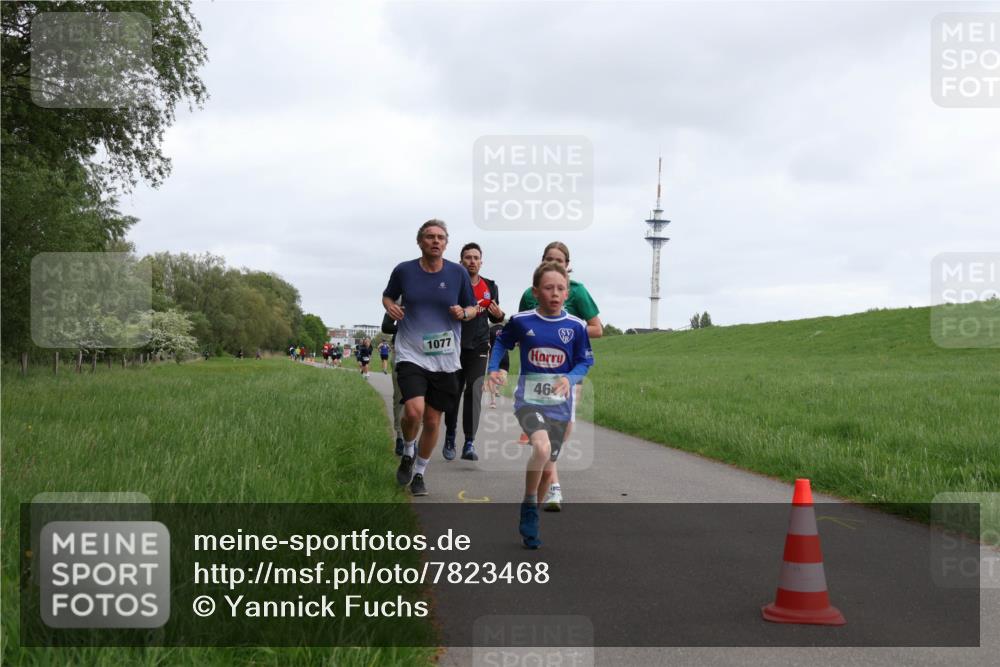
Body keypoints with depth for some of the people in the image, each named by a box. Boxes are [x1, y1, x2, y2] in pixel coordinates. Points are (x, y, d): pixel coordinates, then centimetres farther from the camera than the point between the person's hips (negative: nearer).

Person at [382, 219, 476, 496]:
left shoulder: (458, 273, 1)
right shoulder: (404, 270, 0)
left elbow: (472, 308, 11)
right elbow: (387, 296, 17)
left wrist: (463, 313, -11)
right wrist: (390, 307, -6)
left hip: (445, 359, 2)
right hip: (411, 354, -2)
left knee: (433, 420, 8)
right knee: (414, 411, -21)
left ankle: (419, 473, 31)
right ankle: (408, 452, 13)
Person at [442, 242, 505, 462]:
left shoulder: (490, 287, 8)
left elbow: (494, 318, 17)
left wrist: (499, 315, -6)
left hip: (479, 347, 1)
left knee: (474, 392, -9)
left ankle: (469, 444, -9)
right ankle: (449, 439, 23)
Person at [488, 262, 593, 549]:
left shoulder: (576, 326, -4)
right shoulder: (521, 321, -5)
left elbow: (585, 361, 5)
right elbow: (501, 342, 12)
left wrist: (570, 378, -14)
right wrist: (493, 369, -2)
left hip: (559, 405, 3)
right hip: (528, 399, -2)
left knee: (548, 469, 8)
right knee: (542, 447, -29)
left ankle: (529, 516, 32)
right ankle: (529, 509, -7)